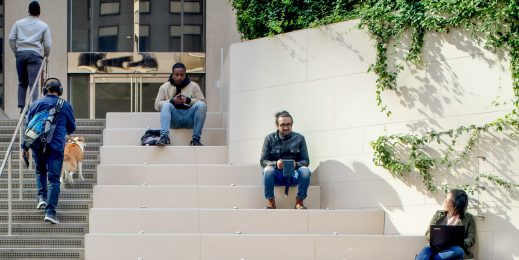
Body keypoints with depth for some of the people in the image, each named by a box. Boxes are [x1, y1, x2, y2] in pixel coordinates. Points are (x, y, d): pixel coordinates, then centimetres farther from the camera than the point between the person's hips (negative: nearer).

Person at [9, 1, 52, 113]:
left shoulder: (19, 23, 11)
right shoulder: (43, 26, 6)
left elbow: (11, 38, 5)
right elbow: (47, 44, 3)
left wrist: (15, 52, 15)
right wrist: (46, 56, 20)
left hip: (20, 53, 2)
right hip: (35, 54, -2)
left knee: (22, 83, 10)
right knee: (33, 83, -7)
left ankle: (22, 107, 6)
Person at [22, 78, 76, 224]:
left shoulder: (36, 104, 6)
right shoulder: (65, 106, 4)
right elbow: (72, 128, 15)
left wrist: (24, 147, 11)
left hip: (37, 145, 2)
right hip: (56, 146, -2)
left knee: (40, 171, 27)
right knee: (54, 178, -2)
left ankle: (42, 197, 11)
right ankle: (50, 211, -11)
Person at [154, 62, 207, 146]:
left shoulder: (194, 86, 11)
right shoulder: (164, 87, 10)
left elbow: (203, 103, 3)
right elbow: (157, 105, 3)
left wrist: (189, 100, -15)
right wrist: (172, 101, -13)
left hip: (189, 118, 0)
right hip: (174, 119, 0)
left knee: (201, 105, -27)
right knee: (166, 104, -29)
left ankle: (195, 139, -29)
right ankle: (164, 137, -45)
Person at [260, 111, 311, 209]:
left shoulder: (299, 138, 6)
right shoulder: (270, 139, 4)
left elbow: (305, 161, 3)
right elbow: (263, 161, -2)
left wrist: (296, 164, -22)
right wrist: (275, 164, -24)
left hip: (293, 175, 1)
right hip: (276, 175, -1)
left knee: (305, 171, -31)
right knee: (268, 170, -34)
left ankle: (299, 201, -16)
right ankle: (270, 202, -19)